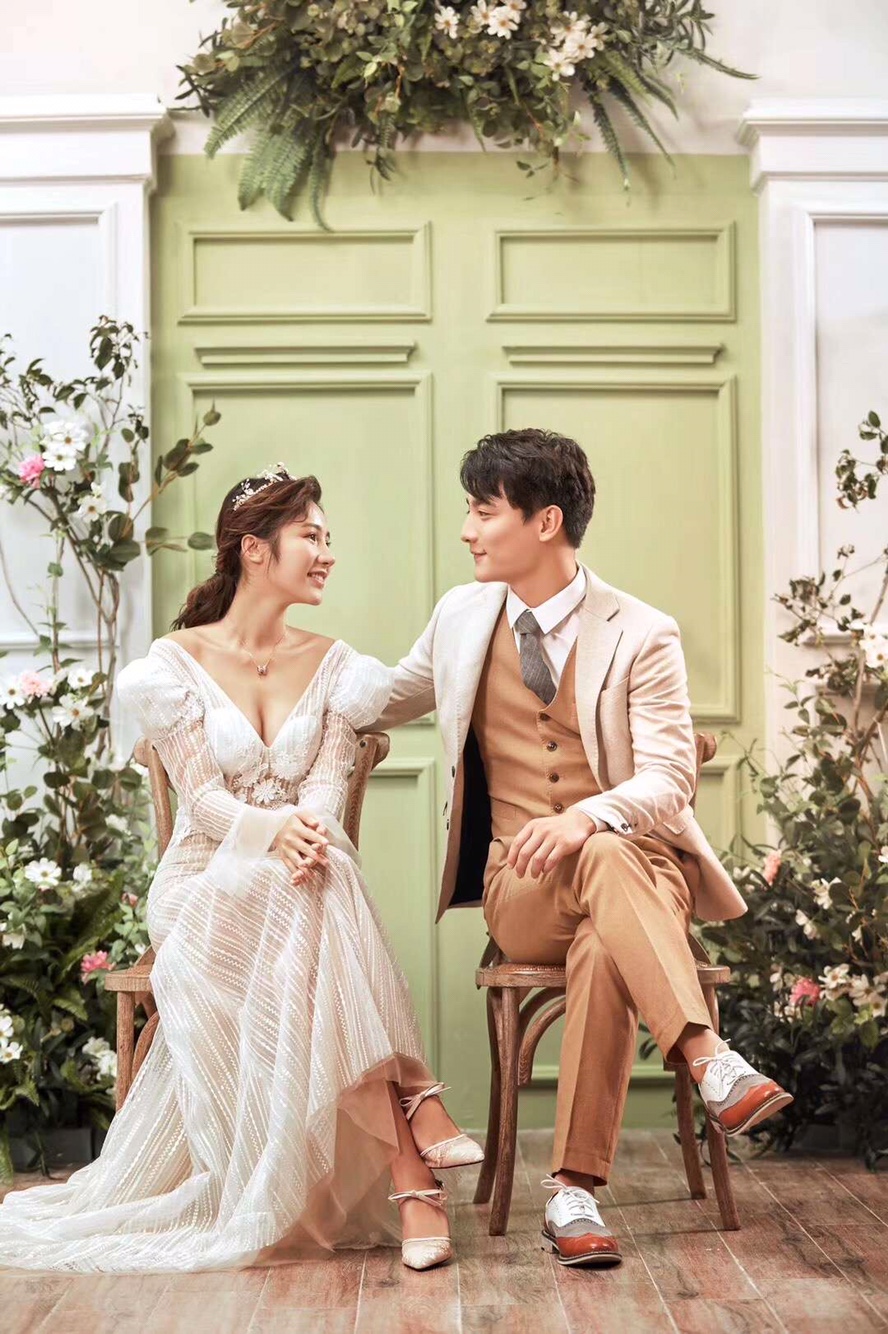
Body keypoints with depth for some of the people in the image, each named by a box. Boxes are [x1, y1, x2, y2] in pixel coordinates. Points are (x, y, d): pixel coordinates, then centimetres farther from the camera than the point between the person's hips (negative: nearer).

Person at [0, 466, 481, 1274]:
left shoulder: (331, 666, 12)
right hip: (208, 886, -2)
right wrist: (272, 829, -30)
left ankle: (404, 1173, -39)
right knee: (312, 909, -37)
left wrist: (310, 834, -27)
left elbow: (327, 784, -2)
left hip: (296, 884, 3)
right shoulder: (177, 662, 2)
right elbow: (200, 796, -8)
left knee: (320, 883, -36)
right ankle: (413, 1146, -41)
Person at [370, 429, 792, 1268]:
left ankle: (574, 1190, -40)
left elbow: (668, 777, -12)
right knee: (606, 862, -37)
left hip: (639, 868, -1)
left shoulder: (642, 636, -5)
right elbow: (382, 702, 26)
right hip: (522, 887, 1)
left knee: (604, 946, -40)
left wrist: (585, 816, -33)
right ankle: (712, 1065, -49)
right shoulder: (463, 616, 8)